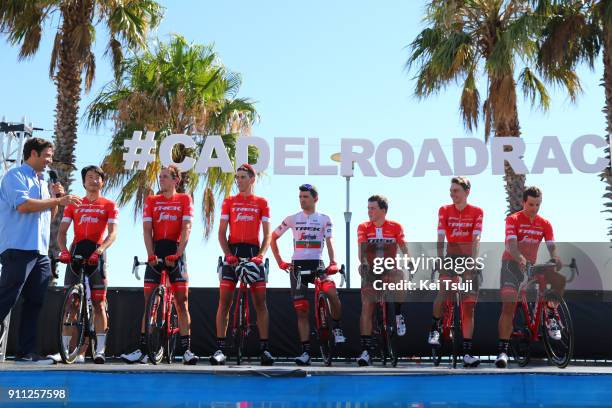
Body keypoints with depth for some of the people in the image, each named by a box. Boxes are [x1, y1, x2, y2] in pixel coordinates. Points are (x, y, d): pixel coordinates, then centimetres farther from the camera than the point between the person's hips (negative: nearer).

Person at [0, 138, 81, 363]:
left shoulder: (42, 182, 22)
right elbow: (23, 205, -18)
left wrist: (57, 197, 7)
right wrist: (58, 200, -15)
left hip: (40, 252, 8)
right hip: (18, 249, -8)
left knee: (34, 303, 7)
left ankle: (25, 352, 12)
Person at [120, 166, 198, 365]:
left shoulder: (184, 199, 6)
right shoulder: (151, 200, 12)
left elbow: (186, 228, -5)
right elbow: (147, 229, 1)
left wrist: (177, 254, -18)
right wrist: (150, 254, -13)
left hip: (175, 252, -2)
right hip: (156, 253, 2)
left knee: (182, 302, -4)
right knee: (149, 302, 1)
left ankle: (186, 349, -2)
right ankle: (142, 350, 4)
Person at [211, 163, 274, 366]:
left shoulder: (261, 202, 8)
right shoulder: (229, 201, 10)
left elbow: (267, 234, 4)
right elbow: (222, 232, 5)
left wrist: (260, 255, -12)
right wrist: (228, 254, -10)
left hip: (253, 253, 0)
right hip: (233, 252, 1)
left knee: (260, 302, -2)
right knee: (224, 302, -4)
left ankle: (264, 348, 3)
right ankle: (220, 348, 0)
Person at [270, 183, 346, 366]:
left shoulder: (324, 219, 5)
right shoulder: (292, 219, 8)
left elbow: (329, 242, -5)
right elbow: (273, 238, 13)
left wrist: (333, 263, -22)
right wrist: (280, 262, 5)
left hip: (317, 264, -1)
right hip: (297, 266, 2)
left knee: (332, 292, -28)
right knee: (301, 310, -1)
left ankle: (337, 329, -4)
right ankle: (306, 352, 4)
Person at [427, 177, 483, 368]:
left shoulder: (476, 212, -1)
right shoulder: (444, 210, 2)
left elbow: (476, 239, -11)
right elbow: (440, 237, -7)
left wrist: (472, 262, -23)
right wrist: (439, 258, -22)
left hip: (468, 259, 0)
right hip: (450, 257, 0)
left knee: (468, 307, -1)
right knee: (442, 290, -29)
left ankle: (467, 352, 3)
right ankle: (435, 329, -8)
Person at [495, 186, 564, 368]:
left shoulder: (545, 224, 5)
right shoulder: (513, 219, -6)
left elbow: (552, 246, -6)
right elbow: (511, 244, -20)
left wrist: (556, 259, -29)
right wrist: (520, 258, -41)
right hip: (512, 263, -4)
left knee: (560, 280, -22)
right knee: (508, 307, -14)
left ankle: (550, 318, -1)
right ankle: (502, 350, -12)